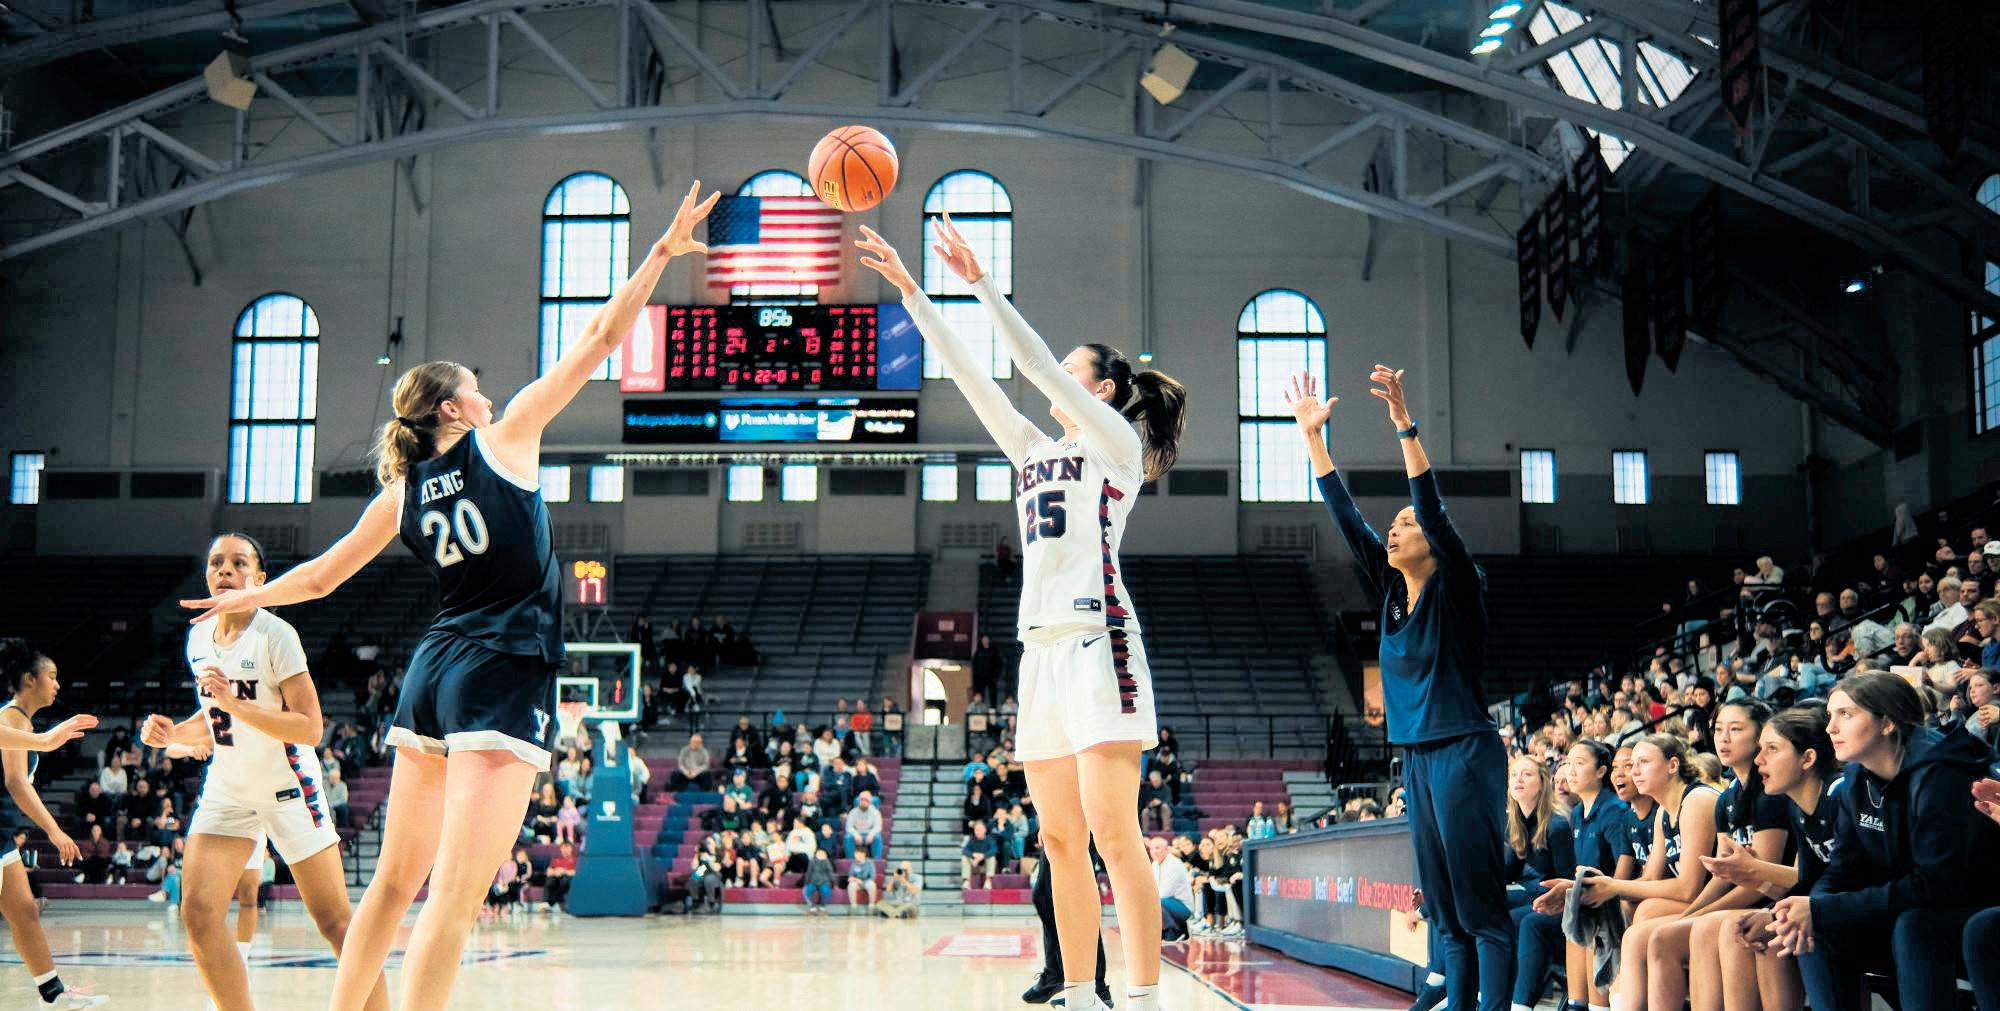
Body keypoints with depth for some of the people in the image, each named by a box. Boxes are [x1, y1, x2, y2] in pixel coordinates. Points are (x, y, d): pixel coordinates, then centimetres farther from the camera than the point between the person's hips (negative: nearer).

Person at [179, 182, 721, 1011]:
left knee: (397, 878, 17)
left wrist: (246, 599, 41)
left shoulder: (400, 495, 12)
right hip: (505, 676, -6)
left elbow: (320, 577, 21)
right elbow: (599, 339, 1)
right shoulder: (506, 438, 1)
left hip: (433, 672, 6)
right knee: (456, 892, -11)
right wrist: (662, 252, 6)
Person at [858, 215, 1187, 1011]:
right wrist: (909, 292, 15)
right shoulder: (1035, 452, 21)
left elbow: (1040, 363, -8)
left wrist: (979, 282, -10)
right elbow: (968, 374, 17)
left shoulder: (1115, 442, 3)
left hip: (1098, 643, -8)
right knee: (1061, 842, 6)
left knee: (1114, 835, -12)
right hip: (1041, 648, 8)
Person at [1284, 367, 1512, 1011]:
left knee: (1482, 908, -8)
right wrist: (1312, 436, 8)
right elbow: (1346, 518, 11)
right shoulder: (1392, 591, 11)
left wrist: (1404, 426, -26)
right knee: (1445, 912, 9)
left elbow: (1434, 510, -20)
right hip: (1417, 758, 8)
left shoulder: (1455, 590, -7)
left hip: (1464, 755, -8)